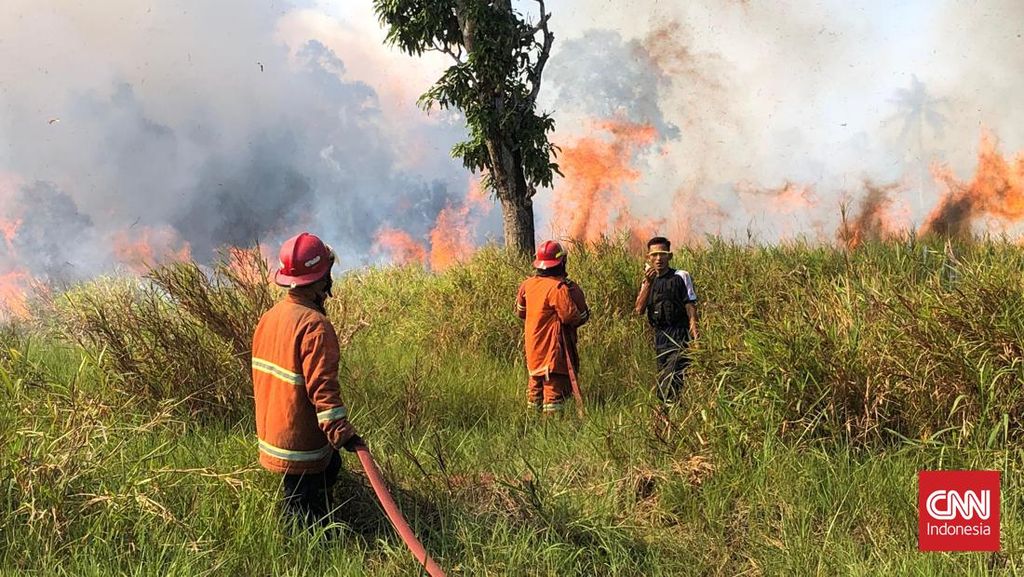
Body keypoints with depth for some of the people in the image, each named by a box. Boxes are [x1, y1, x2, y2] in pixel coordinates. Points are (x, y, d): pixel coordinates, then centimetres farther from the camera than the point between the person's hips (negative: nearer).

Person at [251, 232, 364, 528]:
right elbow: (323, 386, -26)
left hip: (271, 434, 9)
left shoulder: (270, 316, 5)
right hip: (301, 447, -9)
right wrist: (342, 433, -25)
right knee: (307, 523, 2)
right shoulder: (315, 324, -22)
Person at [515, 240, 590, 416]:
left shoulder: (528, 284, 4)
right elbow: (573, 317, -20)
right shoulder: (559, 287, -19)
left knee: (535, 385, 17)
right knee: (555, 387, -4)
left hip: (533, 349, 8)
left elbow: (520, 312, 18)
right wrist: (575, 292, -6)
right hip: (554, 349, -7)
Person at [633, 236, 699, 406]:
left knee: (671, 385, -18)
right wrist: (648, 283, -11)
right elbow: (639, 310, -1)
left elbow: (691, 307, -5)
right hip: (659, 336, 6)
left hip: (679, 336, -6)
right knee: (662, 383, 10)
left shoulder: (681, 277, -1)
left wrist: (694, 333, -19)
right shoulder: (648, 281, 12)